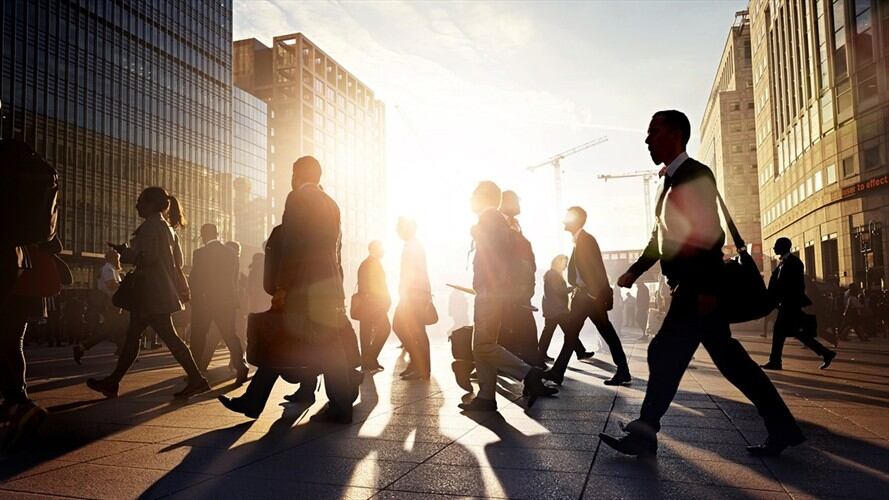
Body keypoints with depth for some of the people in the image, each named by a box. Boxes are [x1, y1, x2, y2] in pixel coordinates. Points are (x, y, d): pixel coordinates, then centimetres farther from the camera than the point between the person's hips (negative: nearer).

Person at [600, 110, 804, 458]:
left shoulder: (696, 175, -10)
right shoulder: (672, 180, 18)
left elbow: (710, 235, -18)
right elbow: (663, 237, 22)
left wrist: (707, 288, -22)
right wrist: (635, 271, 16)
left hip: (698, 288, -9)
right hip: (690, 287, 9)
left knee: (665, 354, -7)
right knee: (729, 358, 12)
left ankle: (644, 435, 2)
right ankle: (782, 428, 21)